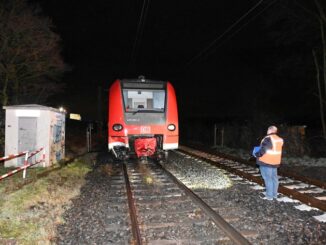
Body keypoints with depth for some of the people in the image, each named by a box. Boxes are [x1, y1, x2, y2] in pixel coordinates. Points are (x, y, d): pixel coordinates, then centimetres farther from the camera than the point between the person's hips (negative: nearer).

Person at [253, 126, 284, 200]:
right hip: (275, 162, 9)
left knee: (268, 178, -2)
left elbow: (263, 150, -22)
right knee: (274, 178, 15)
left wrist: (257, 154, -6)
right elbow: (275, 150, 15)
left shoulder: (268, 139, -18)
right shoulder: (279, 139, 9)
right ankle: (274, 194, 25)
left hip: (266, 162, -8)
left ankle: (269, 196, 3)